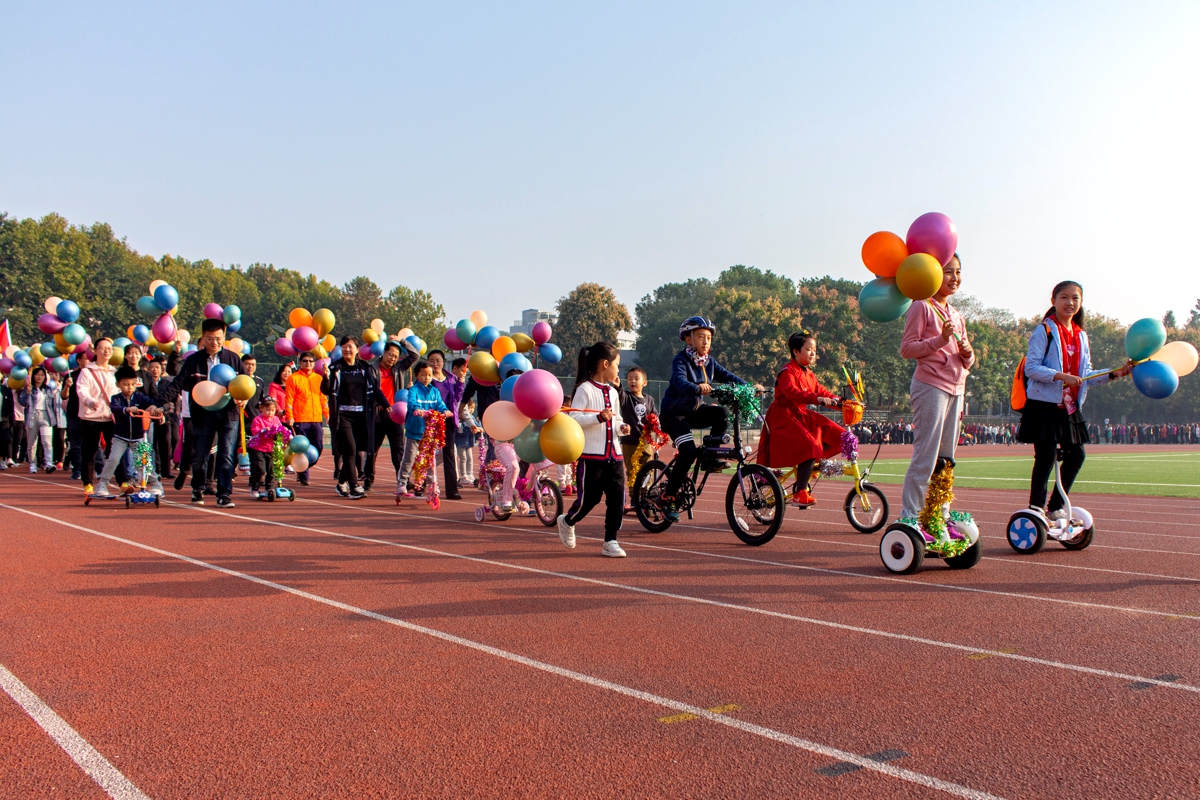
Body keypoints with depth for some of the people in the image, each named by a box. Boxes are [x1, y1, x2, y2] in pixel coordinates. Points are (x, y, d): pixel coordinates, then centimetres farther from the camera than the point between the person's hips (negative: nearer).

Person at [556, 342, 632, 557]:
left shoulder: (613, 392, 15)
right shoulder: (585, 389, -8)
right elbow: (574, 419, -17)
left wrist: (621, 427, 4)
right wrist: (599, 418, -28)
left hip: (614, 455, 7)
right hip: (591, 455, -7)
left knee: (617, 498, 1)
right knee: (589, 497, -2)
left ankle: (610, 541, 9)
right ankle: (567, 522, 27)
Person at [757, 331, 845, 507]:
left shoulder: (809, 374, 15)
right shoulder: (788, 372, -13)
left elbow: (821, 391, 9)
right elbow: (792, 392, -30)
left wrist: (839, 401, -9)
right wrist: (817, 399, -41)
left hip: (801, 415, 9)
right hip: (783, 417, -9)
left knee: (834, 434, -3)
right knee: (809, 447, -25)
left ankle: (809, 468, 7)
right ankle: (799, 493, -20)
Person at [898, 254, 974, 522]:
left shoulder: (956, 315, 20)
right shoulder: (922, 307, -2)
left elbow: (966, 362, 21)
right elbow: (907, 348, -10)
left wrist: (967, 353, -1)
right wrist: (940, 339, -19)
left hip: (955, 389, 8)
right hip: (931, 386, -8)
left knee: (946, 458, 8)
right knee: (925, 456, -10)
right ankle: (909, 515, -6)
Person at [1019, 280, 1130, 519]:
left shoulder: (1081, 336, 15)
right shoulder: (1044, 330, -7)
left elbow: (1086, 374, 16)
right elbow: (1031, 368, -16)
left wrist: (1114, 374, 4)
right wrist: (1061, 376, -25)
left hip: (1070, 407, 8)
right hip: (1045, 404, -8)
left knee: (1076, 455, 9)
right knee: (1046, 457, -8)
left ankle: (1056, 507, 22)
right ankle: (1036, 509, 0)